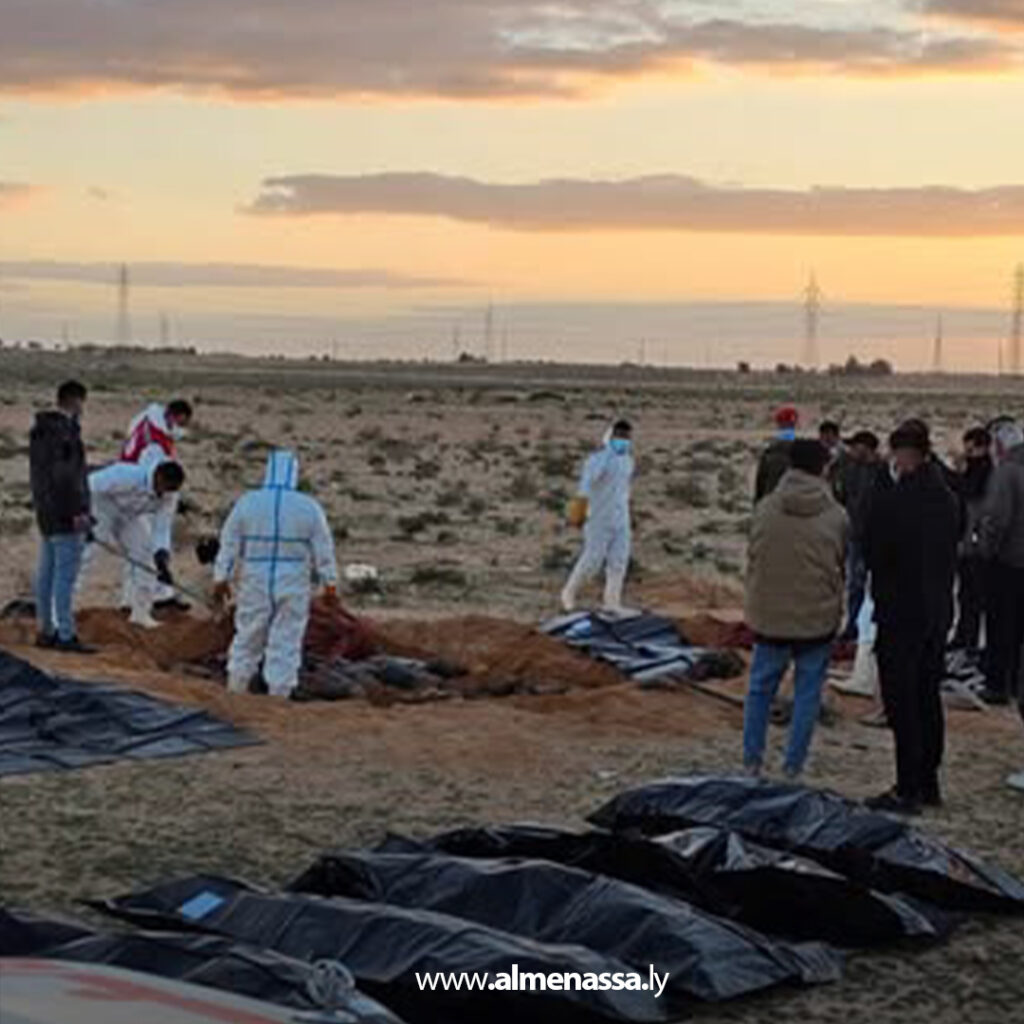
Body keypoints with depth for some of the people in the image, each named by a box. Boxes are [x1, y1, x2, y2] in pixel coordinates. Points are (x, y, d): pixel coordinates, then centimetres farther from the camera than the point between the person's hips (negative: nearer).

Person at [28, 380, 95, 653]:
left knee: (47, 572, 11)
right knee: (66, 573, -8)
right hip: (66, 512, -10)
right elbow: (65, 474, -22)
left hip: (46, 510, 10)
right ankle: (66, 635, -9)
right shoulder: (65, 430, -17)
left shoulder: (39, 430, 13)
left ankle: (45, 630, 16)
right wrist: (78, 510, -20)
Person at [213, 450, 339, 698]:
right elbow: (324, 550, -2)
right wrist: (330, 585, 5)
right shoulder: (309, 507, -5)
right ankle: (278, 698, 5)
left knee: (248, 638, 14)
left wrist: (221, 579, 6)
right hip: (293, 586, -1)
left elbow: (229, 543, -1)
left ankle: (235, 693, 20)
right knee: (286, 643, 4)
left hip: (255, 584, 1)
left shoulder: (247, 503, -4)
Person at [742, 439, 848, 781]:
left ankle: (752, 759, 17)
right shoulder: (836, 516, -7)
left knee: (760, 687, 15)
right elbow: (846, 566, 2)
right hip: (818, 618, -1)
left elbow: (752, 560, 3)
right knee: (807, 693, 9)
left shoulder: (765, 509, -4)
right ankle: (793, 766, 9)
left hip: (769, 616, 1)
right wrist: (837, 610, 16)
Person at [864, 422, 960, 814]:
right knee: (928, 698, 15)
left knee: (902, 703, -2)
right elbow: (952, 555, 11)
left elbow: (873, 551, -11)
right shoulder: (947, 498, 4)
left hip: (900, 613, -7)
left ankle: (907, 790, 0)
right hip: (938, 612, 7)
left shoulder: (892, 496, -17)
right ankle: (928, 783, 23)